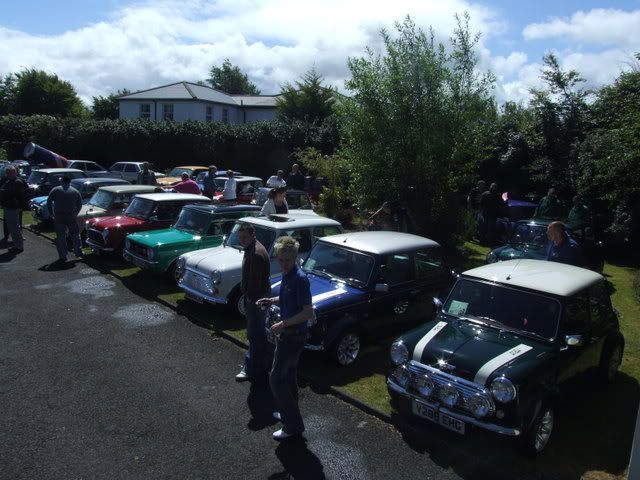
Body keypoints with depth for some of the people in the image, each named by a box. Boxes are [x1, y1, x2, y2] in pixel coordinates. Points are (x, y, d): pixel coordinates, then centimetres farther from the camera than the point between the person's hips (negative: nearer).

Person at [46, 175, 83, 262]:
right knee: (75, 235, 16)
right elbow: (79, 205, 5)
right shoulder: (75, 191, 5)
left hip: (58, 218, -1)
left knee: (60, 237, 6)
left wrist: (51, 213, 10)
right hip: (72, 217, 1)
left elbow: (48, 203, 0)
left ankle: (62, 256, 7)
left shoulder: (55, 190, 2)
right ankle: (78, 252, 16)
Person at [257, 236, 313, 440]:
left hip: (294, 334, -9)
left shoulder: (299, 278, -24)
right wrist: (272, 300, 6)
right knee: (289, 375, 22)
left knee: (277, 378, -3)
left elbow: (308, 312, -24)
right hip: (288, 332, 10)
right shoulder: (287, 274, 4)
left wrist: (283, 324, -25)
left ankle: (293, 425, 7)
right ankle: (289, 412, 39)